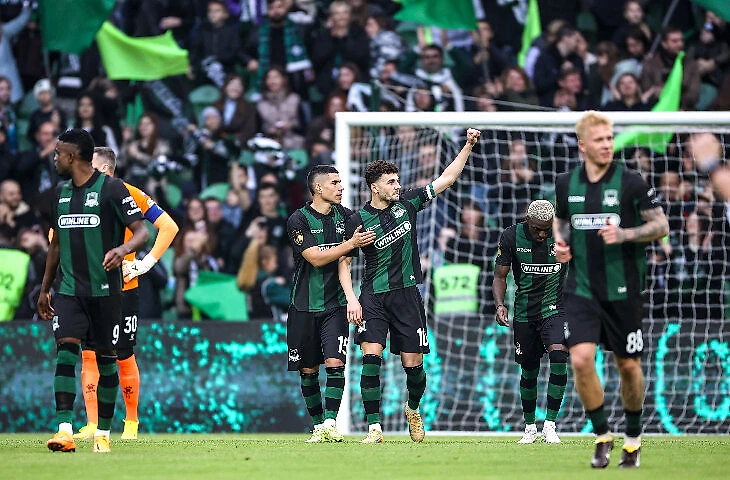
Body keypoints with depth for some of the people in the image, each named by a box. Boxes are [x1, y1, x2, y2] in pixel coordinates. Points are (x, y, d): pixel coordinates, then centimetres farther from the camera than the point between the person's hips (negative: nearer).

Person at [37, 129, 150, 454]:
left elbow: (141, 231, -10)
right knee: (66, 349, -14)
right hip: (69, 290, 4)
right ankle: (64, 431, -21)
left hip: (105, 290, -4)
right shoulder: (61, 192, 14)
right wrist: (44, 289, 23)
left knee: (106, 359, 4)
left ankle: (103, 433, 14)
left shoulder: (112, 189, -6)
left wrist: (122, 249, -32)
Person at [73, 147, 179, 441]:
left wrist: (147, 263, -8)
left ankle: (131, 422, 19)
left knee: (124, 357, 3)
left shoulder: (128, 195, -6)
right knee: (89, 355, -4)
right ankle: (91, 425, -4)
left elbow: (169, 227, -4)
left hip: (122, 288, -3)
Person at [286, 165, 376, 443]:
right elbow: (316, 258, -16)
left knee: (335, 363, -14)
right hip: (304, 307, -2)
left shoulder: (345, 216, 6)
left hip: (335, 305, 2)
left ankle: (330, 423, -15)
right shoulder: (299, 220, -6)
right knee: (308, 370, 5)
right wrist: (351, 244, -20)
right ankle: (318, 425, 17)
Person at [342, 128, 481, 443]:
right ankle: (373, 427, -12)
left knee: (413, 364, 3)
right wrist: (351, 299, -8)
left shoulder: (407, 203, 5)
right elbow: (344, 262, 4)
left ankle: (413, 408, 34)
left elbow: (447, 179, 9)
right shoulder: (358, 221, -2)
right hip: (373, 297, -2)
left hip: (407, 295, 2)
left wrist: (468, 146, 1)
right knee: (371, 356, -17)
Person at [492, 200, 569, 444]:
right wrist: (500, 304, -15)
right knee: (529, 371, 7)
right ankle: (529, 427, 26)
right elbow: (500, 276, 1)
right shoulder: (511, 237, -7)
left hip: (554, 308, -1)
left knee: (558, 354, -24)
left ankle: (550, 424, -17)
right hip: (525, 312, 1)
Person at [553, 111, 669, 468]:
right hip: (582, 290, 2)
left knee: (628, 366, 7)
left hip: (623, 291, -2)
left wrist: (624, 233, -20)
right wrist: (560, 242, 0)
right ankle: (602, 436, 3)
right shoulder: (566, 184, 3)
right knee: (580, 360, -14)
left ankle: (633, 438, 28)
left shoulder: (630, 182, -7)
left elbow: (661, 225, -5)